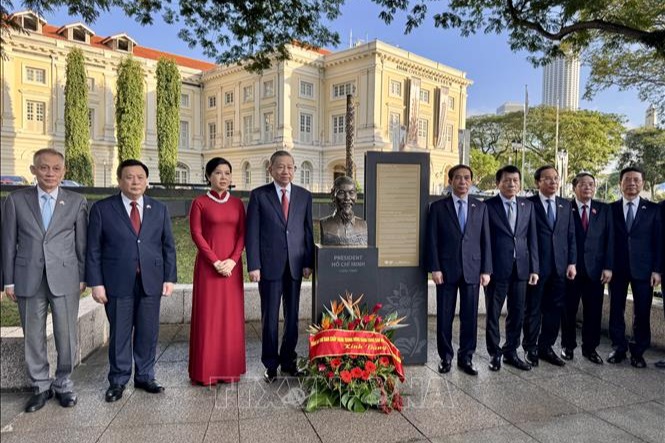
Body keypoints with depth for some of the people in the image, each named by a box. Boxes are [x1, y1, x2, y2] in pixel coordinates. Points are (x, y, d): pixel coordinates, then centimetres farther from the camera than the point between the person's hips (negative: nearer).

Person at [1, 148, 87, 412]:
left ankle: (63, 384, 23)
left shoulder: (76, 202, 3)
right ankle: (41, 386, 26)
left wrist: (83, 277, 2)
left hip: (65, 279, -1)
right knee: (33, 336, 10)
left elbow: (82, 243, 4)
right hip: (28, 279, 1)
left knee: (67, 335, 4)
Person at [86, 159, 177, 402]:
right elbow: (94, 249, 0)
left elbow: (168, 246, 8)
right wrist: (96, 282, -6)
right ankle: (118, 381, 23)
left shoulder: (159, 209, 8)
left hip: (151, 281, 2)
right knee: (119, 333, 7)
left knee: (148, 332, 9)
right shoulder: (102, 208, 2)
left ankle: (145, 376, 25)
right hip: (117, 282, -2)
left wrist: (169, 278, 1)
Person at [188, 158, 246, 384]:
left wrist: (233, 260, -10)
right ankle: (206, 370, 12)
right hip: (208, 265, -3)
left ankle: (230, 368, 16)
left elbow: (242, 234, 5)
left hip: (232, 265, 3)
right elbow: (196, 234, -6)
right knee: (208, 315, 1)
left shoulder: (237, 203, 9)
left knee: (231, 315, 6)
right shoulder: (200, 202, 0)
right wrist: (215, 261, -14)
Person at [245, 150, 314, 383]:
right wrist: (253, 265, -9)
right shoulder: (259, 195, 0)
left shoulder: (304, 196, 8)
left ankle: (288, 361, 26)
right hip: (269, 266, -2)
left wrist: (308, 262, 2)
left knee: (292, 316, 10)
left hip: (295, 266, 3)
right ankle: (270, 364, 21)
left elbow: (308, 231, 8)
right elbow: (252, 233, -3)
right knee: (270, 318, 6)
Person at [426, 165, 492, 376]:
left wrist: (486, 270, 1)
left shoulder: (480, 207, 9)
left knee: (470, 317, 7)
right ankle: (445, 357, 20)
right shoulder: (438, 207, 2)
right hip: (447, 270, -2)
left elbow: (485, 240, 7)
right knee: (444, 316, 6)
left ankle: (466, 357, 21)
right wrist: (434, 268, -8)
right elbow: (432, 240, -1)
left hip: (472, 270, 2)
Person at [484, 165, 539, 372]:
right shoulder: (488, 206, -3)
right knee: (493, 313, 7)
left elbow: (532, 239, 9)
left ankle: (511, 352, 26)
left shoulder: (528, 206, 10)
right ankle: (494, 353, 22)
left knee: (517, 313, 11)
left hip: (520, 268, 4)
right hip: (496, 268, -4)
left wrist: (534, 268, 4)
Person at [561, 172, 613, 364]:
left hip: (595, 269, 2)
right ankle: (568, 346, 22)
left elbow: (609, 239, 5)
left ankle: (590, 348, 21)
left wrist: (608, 267, -2)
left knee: (593, 311, 7)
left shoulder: (604, 209, 8)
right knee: (568, 310, 7)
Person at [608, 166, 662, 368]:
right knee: (616, 310, 8)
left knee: (642, 312, 4)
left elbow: (659, 241, 2)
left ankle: (638, 351, 19)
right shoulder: (611, 209, 3)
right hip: (617, 268, 1)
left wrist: (657, 269, -5)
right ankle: (619, 348, 21)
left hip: (643, 268, 0)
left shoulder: (653, 209, 3)